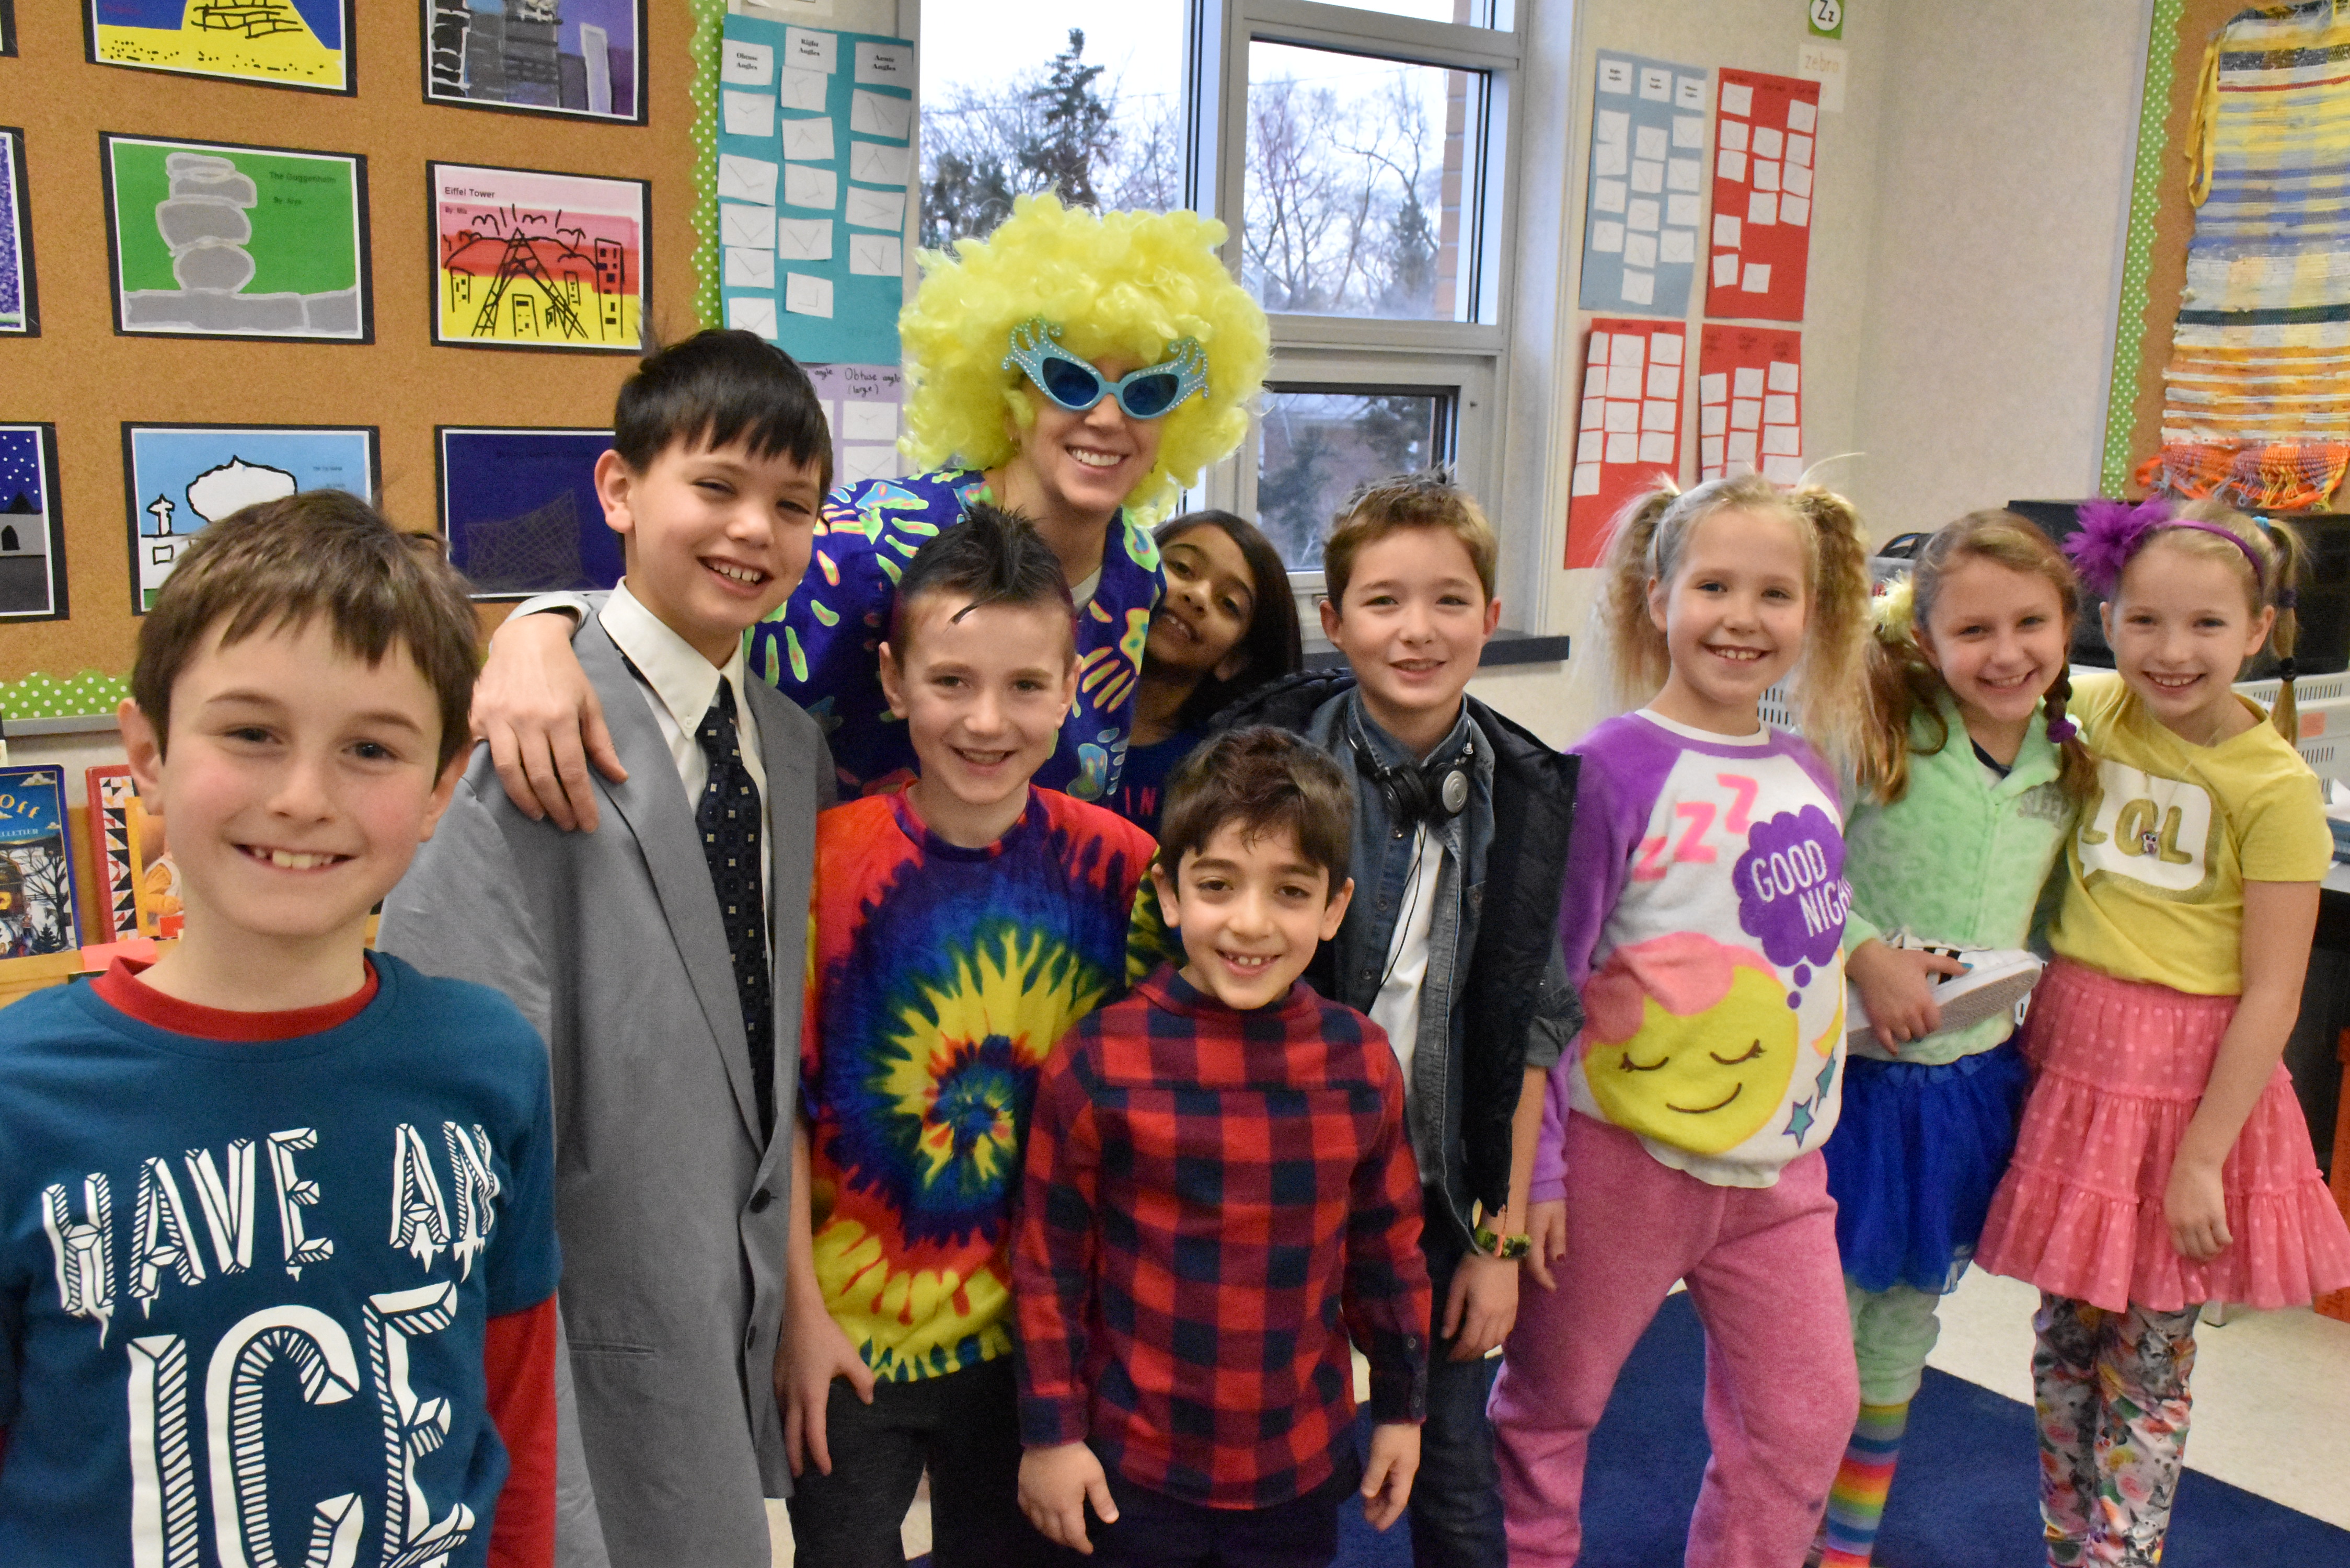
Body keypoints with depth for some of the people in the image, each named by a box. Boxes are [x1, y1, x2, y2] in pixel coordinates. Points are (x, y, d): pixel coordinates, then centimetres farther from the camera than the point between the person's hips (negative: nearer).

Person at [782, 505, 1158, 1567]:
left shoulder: (1116, 863, -8)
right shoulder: (827, 856, -14)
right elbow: (781, 1098, -8)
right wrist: (804, 1311, -7)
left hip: (1037, 1323, 2)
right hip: (853, 1326, -2)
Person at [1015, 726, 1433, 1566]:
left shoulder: (1360, 1060, -5)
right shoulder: (1097, 1063, -14)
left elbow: (1389, 1244, 6)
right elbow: (1048, 1260, -5)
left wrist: (1401, 1407, 12)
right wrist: (1049, 1433, -2)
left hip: (1303, 1466, 3)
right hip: (1135, 1470, -2)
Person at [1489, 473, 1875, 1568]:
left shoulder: (1807, 774, 5)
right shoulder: (1614, 766, -14)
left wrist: (1811, 1127, 14)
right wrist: (1531, 1170, -13)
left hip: (1780, 1161, 6)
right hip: (1626, 1155, -5)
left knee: (1808, 1415, 11)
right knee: (1549, 1407, 11)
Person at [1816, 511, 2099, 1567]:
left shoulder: (2069, 768, 2)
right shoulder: (1875, 733, -15)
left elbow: (2051, 922, 12)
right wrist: (1864, 955, -24)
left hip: (1972, 1084, 5)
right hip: (1852, 1074, -5)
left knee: (1903, 1336, 19)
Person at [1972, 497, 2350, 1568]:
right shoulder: (2096, 712, -1)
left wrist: (2200, 1157, -14)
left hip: (2189, 1079, -4)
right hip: (2071, 1057, 4)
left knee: (2150, 1357, 9)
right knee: (2064, 1333, 15)